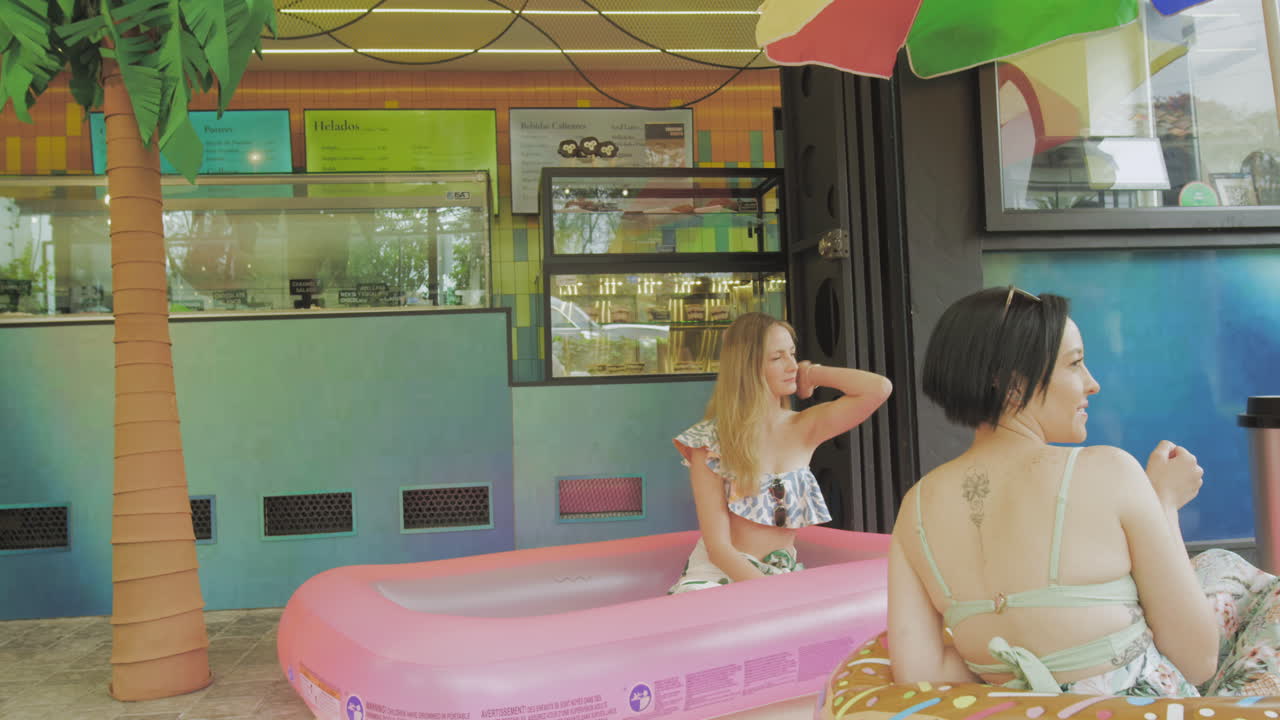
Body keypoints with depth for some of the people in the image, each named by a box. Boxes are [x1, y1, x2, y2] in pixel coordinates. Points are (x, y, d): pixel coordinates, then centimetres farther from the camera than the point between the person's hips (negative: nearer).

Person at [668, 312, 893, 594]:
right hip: (721, 575, -5)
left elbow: (879, 388, -7)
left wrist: (810, 373, 1)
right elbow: (718, 546, -11)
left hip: (784, 576, 5)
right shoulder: (709, 441, -7)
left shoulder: (803, 429, 4)